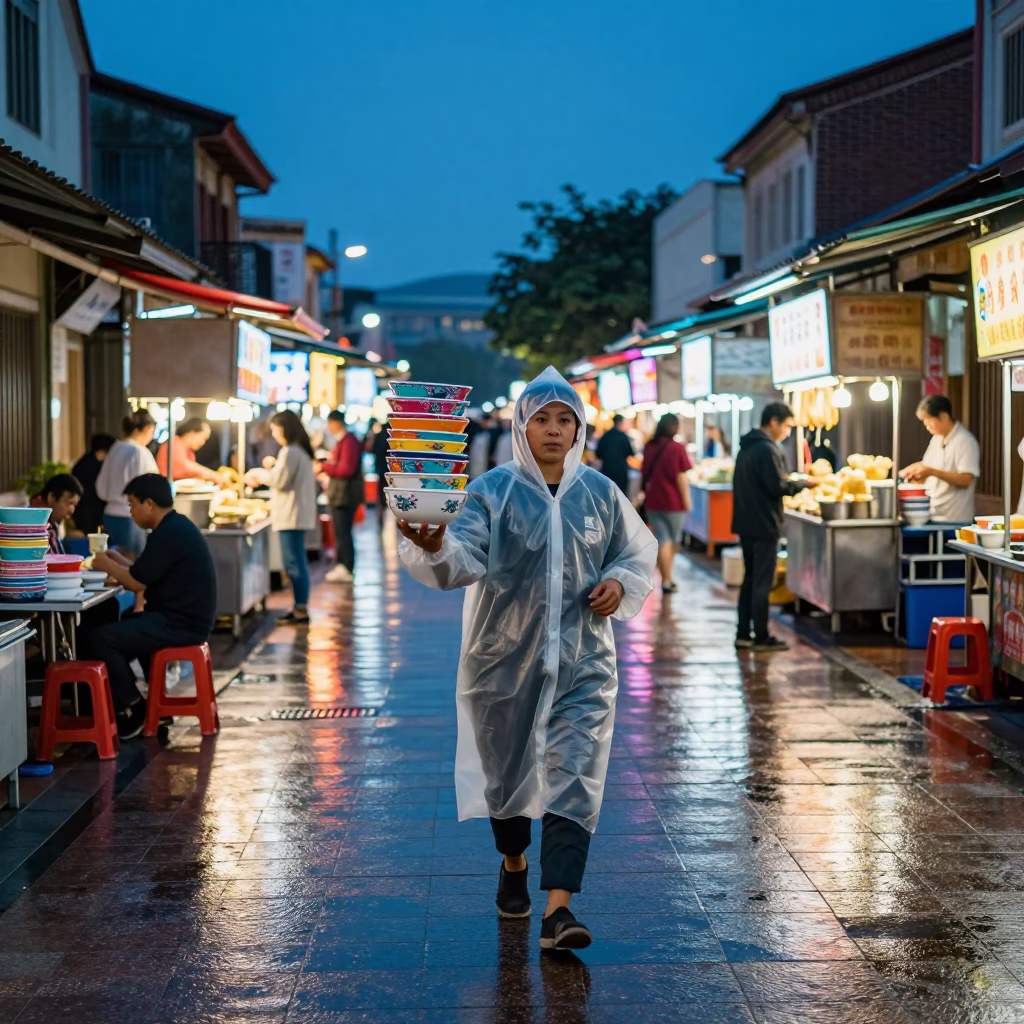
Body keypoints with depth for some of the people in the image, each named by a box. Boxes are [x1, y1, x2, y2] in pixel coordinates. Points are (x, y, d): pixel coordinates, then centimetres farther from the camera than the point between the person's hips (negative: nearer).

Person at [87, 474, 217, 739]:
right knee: (117, 626, 29)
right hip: (186, 618, 11)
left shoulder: (168, 534, -18)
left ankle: (132, 711, -4)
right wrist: (118, 561, 12)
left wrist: (106, 565, -1)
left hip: (180, 625, -11)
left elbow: (137, 583, -17)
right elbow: (147, 575, 21)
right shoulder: (177, 526, 14)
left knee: (99, 639, -16)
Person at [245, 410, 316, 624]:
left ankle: (301, 609, -6)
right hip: (298, 514, 10)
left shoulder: (290, 451, -15)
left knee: (293, 563, -7)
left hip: (290, 516, -10)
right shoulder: (302, 450, 16)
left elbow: (279, 481, -13)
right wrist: (273, 467, 16)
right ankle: (300, 608, 16)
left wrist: (259, 473, 1)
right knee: (297, 562, 12)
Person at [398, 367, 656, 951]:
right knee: (507, 767, 14)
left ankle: (558, 907, -14)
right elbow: (464, 559, -19)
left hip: (581, 662, 1)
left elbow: (639, 553, 17)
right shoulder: (492, 491, -5)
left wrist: (621, 583, -4)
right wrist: (435, 548, -42)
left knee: (572, 776, -10)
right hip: (505, 656, 0)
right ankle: (513, 864, 43)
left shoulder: (601, 494, 4)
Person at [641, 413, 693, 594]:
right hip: (673, 501, -4)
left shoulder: (649, 447, 4)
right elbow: (681, 477, -14)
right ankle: (668, 580, 20)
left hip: (652, 500, 4)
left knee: (662, 540, 5)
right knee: (674, 541, 13)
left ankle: (666, 579, -1)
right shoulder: (676, 448, -12)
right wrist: (686, 499, -6)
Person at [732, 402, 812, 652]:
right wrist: (802, 484, -7)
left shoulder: (747, 447, 12)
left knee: (750, 578, 14)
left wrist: (788, 481, 15)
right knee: (762, 582, -3)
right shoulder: (767, 449, -17)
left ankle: (743, 633, 17)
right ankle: (761, 637, 1)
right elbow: (777, 487, -21)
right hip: (764, 525, -9)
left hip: (746, 523, 9)